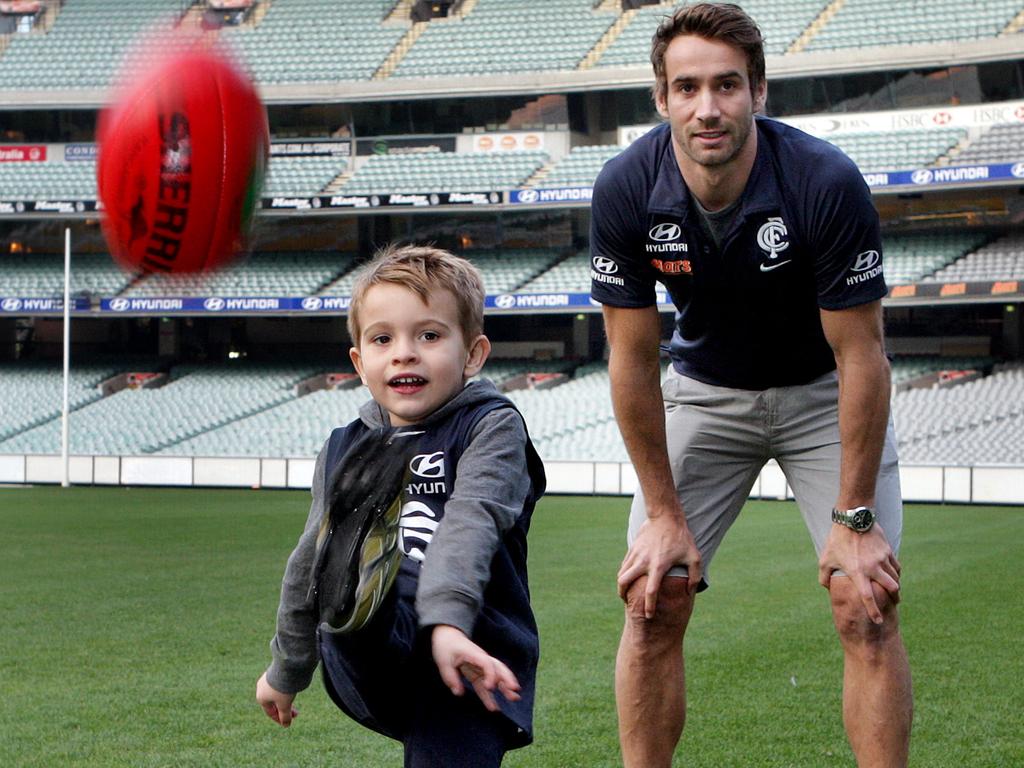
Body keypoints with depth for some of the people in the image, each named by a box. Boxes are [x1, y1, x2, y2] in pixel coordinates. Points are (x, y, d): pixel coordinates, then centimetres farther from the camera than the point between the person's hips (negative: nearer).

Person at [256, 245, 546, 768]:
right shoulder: (345, 450, 15)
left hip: (467, 659, -2)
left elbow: (470, 522, -19)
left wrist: (448, 621, -36)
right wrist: (286, 672, 34)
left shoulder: (491, 426, 1)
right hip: (368, 662, 2)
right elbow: (309, 563, 26)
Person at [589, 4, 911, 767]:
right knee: (653, 602, -4)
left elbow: (860, 356, -22)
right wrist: (665, 515, -11)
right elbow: (633, 359, -13)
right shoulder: (627, 190, -23)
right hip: (704, 392, 2)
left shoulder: (827, 182, -30)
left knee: (866, 608, -12)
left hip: (824, 394, -2)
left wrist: (853, 518, -20)